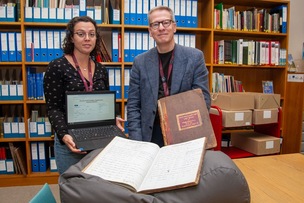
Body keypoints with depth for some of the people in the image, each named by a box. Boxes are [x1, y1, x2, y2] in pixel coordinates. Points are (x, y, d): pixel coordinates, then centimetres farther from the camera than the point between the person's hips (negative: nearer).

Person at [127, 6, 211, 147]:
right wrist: (136, 142, -9)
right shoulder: (140, 62, 1)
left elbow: (203, 100, -3)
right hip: (150, 137, 1)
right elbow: (133, 106, 1)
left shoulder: (195, 57, -2)